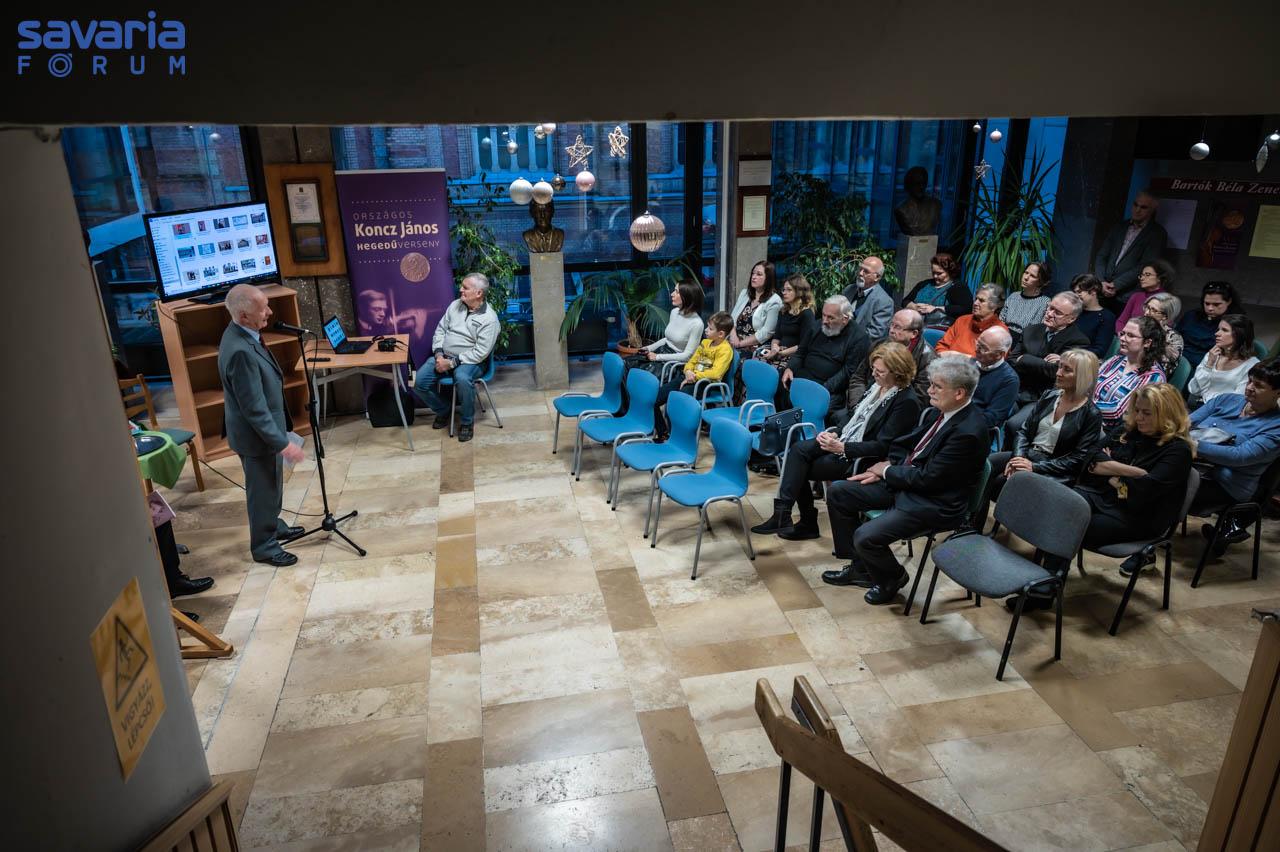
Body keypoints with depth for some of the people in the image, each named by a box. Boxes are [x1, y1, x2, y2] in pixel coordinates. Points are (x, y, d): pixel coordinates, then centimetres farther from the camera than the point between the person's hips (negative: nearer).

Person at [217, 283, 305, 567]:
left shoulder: (242, 333, -2)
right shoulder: (240, 352, -33)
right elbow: (254, 408, -29)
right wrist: (283, 443, -24)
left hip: (265, 428, 9)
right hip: (257, 435, -9)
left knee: (272, 485, 26)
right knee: (263, 489, 9)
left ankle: (273, 527, 46)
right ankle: (263, 546, 28)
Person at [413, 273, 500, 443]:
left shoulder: (489, 318, -14)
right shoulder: (455, 305, 5)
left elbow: (481, 352, -19)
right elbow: (440, 330, 10)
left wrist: (452, 363, -21)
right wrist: (438, 354, -7)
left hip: (470, 361, -6)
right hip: (443, 357, 6)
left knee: (462, 379, -39)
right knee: (420, 381, -16)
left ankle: (467, 421, -15)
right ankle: (443, 410, 13)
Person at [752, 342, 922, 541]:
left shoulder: (907, 402, -17)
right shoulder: (877, 383, 7)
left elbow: (881, 447, -19)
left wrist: (842, 448, -24)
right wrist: (834, 433, -2)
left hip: (862, 459, -8)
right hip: (843, 440, 8)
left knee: (800, 469, -17)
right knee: (799, 450, -14)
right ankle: (782, 514, -13)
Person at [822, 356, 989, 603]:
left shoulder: (969, 432, -26)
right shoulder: (940, 411, 1)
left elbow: (927, 478, -23)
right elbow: (905, 444, 14)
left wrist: (887, 470, -9)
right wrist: (886, 469, -2)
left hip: (934, 502, -9)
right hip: (906, 480, 10)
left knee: (865, 537, -23)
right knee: (838, 492, 4)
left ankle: (892, 578, 12)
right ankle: (860, 567, 18)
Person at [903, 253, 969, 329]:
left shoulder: (959, 288, 7)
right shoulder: (924, 284, 23)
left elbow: (964, 309, -9)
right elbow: (905, 301, 23)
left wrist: (935, 309, -10)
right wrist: (915, 307, -1)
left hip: (941, 329, -6)